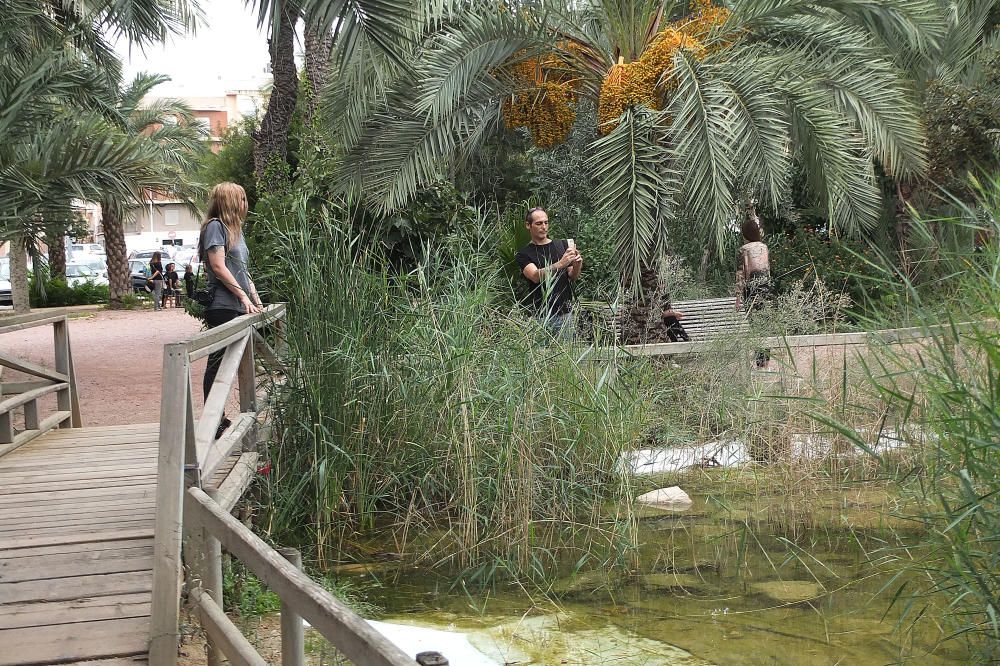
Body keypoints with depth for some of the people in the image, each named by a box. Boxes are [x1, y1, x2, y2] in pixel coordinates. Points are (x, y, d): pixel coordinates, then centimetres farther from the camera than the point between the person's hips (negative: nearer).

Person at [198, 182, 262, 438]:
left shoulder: (235, 229, 22)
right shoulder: (215, 226, -5)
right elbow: (218, 267, -13)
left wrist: (256, 301, 15)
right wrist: (244, 296, -16)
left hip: (237, 308, 9)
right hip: (222, 307, -9)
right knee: (217, 363, -7)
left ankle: (219, 419, 14)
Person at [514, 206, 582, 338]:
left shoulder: (562, 245, 9)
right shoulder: (523, 254, 1)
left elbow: (573, 278, 8)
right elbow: (535, 276, -16)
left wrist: (576, 267, -15)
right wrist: (559, 265, -30)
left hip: (565, 313, 2)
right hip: (540, 316, -2)